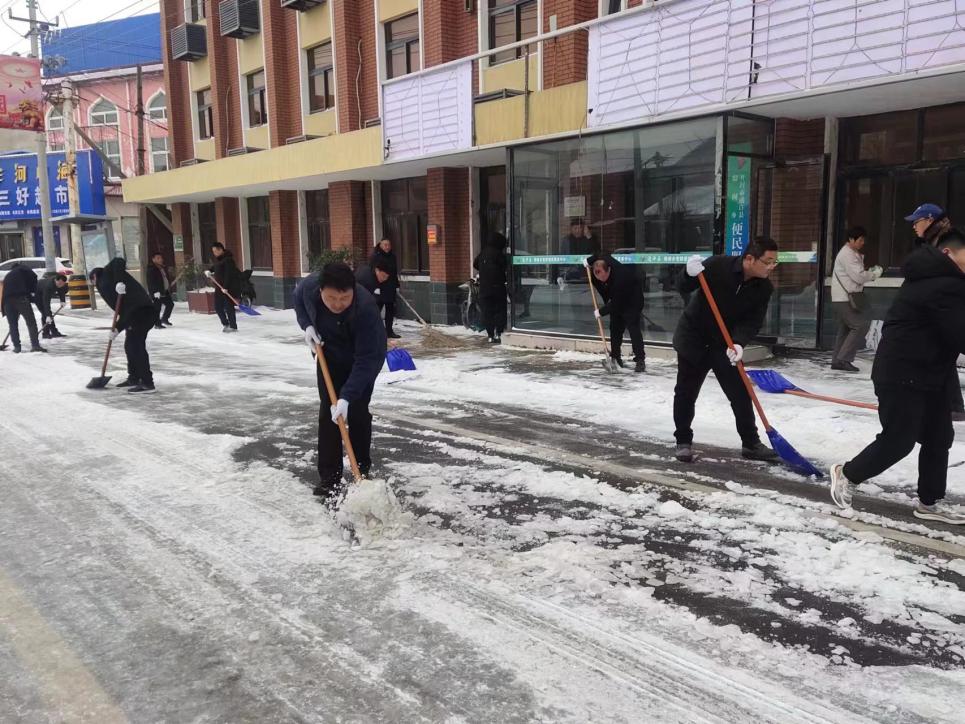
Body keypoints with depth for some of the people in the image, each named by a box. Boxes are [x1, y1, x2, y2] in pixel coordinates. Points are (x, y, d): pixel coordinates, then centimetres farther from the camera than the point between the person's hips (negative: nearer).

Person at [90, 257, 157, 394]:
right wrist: (118, 328, 19)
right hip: (139, 311, 10)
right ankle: (134, 378, 31)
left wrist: (119, 281, -20)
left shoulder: (106, 274, 12)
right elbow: (123, 309, 25)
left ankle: (147, 384, -9)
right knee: (130, 346, 20)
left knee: (136, 346, -8)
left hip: (140, 311, -10)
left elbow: (118, 261, -10)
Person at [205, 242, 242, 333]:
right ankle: (225, 323, 25)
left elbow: (228, 274, -22)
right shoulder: (218, 259, 12)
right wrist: (209, 271, 9)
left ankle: (233, 326, 4)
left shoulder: (228, 260, -17)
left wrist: (225, 287, -27)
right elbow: (215, 266, 31)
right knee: (218, 306, 9)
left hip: (229, 287, -9)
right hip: (219, 286, 9)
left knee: (228, 306, -6)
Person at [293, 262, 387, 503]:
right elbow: (298, 299, 1)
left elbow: (367, 359, -38)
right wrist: (307, 325, -15)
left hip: (362, 359, -4)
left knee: (357, 412, -6)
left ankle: (362, 472, 12)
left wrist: (346, 397, -44)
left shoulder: (366, 308, -40)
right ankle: (329, 479, 7)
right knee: (327, 413, 0)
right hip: (328, 356, 4)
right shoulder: (309, 286, -27)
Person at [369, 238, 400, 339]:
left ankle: (389, 331, 16)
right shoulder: (375, 256, -9)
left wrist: (396, 286, 17)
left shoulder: (392, 256, 13)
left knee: (390, 310, 9)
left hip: (391, 289, 7)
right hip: (379, 288, -7)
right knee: (377, 309, -4)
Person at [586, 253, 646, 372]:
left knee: (633, 327, -17)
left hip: (632, 297, -8)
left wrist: (601, 312, -25)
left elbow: (616, 304, -34)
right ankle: (615, 356, 20)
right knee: (615, 326, 9)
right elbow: (598, 256, 6)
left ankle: (640, 360, -17)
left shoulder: (619, 279, -42)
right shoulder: (603, 260, -23)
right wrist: (589, 260, -4)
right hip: (616, 298, 8)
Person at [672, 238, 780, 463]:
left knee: (741, 394, 2)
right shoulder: (718, 266, -21)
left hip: (725, 345, 3)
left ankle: (751, 443, 16)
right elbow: (684, 288, -11)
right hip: (693, 338, -3)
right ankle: (683, 441, 19)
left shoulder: (764, 289, -10)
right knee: (685, 393, 4)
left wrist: (739, 343, -30)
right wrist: (690, 274, -34)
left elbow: (753, 322, -11)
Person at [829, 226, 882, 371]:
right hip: (845, 298, -11)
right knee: (861, 325, -11)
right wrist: (875, 274, -5)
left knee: (845, 329, 13)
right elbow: (858, 276, -20)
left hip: (845, 298, 11)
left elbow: (856, 276, 19)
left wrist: (869, 272, 4)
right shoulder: (847, 255, -14)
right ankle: (844, 359, -12)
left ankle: (836, 360, 17)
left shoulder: (852, 254, 19)